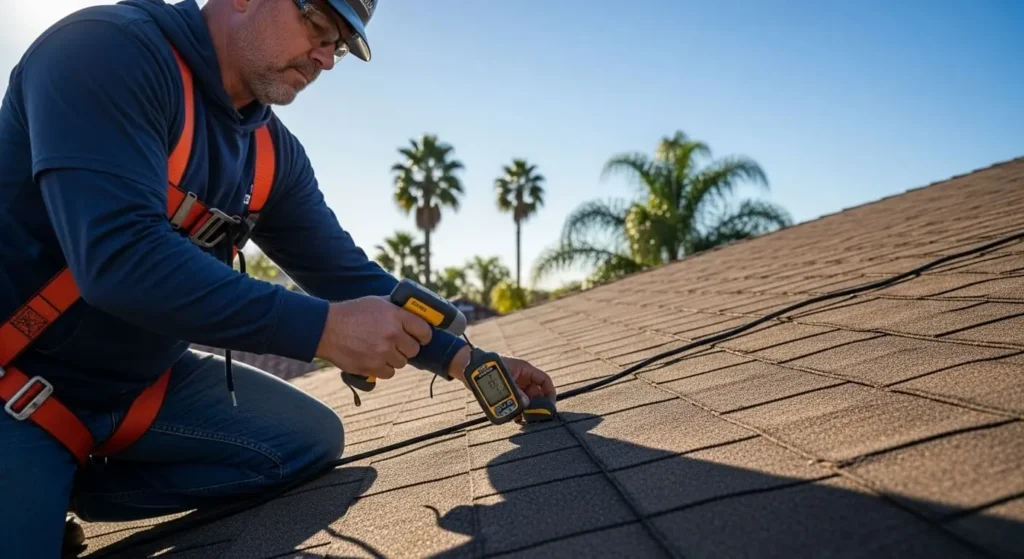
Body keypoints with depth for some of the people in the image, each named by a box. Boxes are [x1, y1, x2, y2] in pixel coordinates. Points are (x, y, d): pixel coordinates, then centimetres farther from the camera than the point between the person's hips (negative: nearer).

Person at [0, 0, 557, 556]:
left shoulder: (274, 153, 0)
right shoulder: (107, 50, -21)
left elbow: (346, 273, 6)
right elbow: (117, 257, -33)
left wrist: (462, 358, -4)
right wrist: (323, 327, -32)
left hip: (140, 382, 7)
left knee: (311, 438, 1)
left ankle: (69, 487, 8)